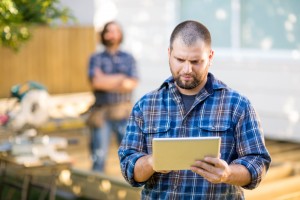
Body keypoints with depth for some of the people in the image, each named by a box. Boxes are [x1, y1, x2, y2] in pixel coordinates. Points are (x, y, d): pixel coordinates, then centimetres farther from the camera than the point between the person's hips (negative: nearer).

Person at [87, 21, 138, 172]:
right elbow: (95, 82, -10)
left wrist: (106, 81, -8)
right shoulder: (96, 59, 8)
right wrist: (121, 78, -5)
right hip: (101, 112, -1)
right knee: (99, 154, 1)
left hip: (124, 111, 1)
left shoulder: (128, 58, 11)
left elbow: (132, 84, -4)